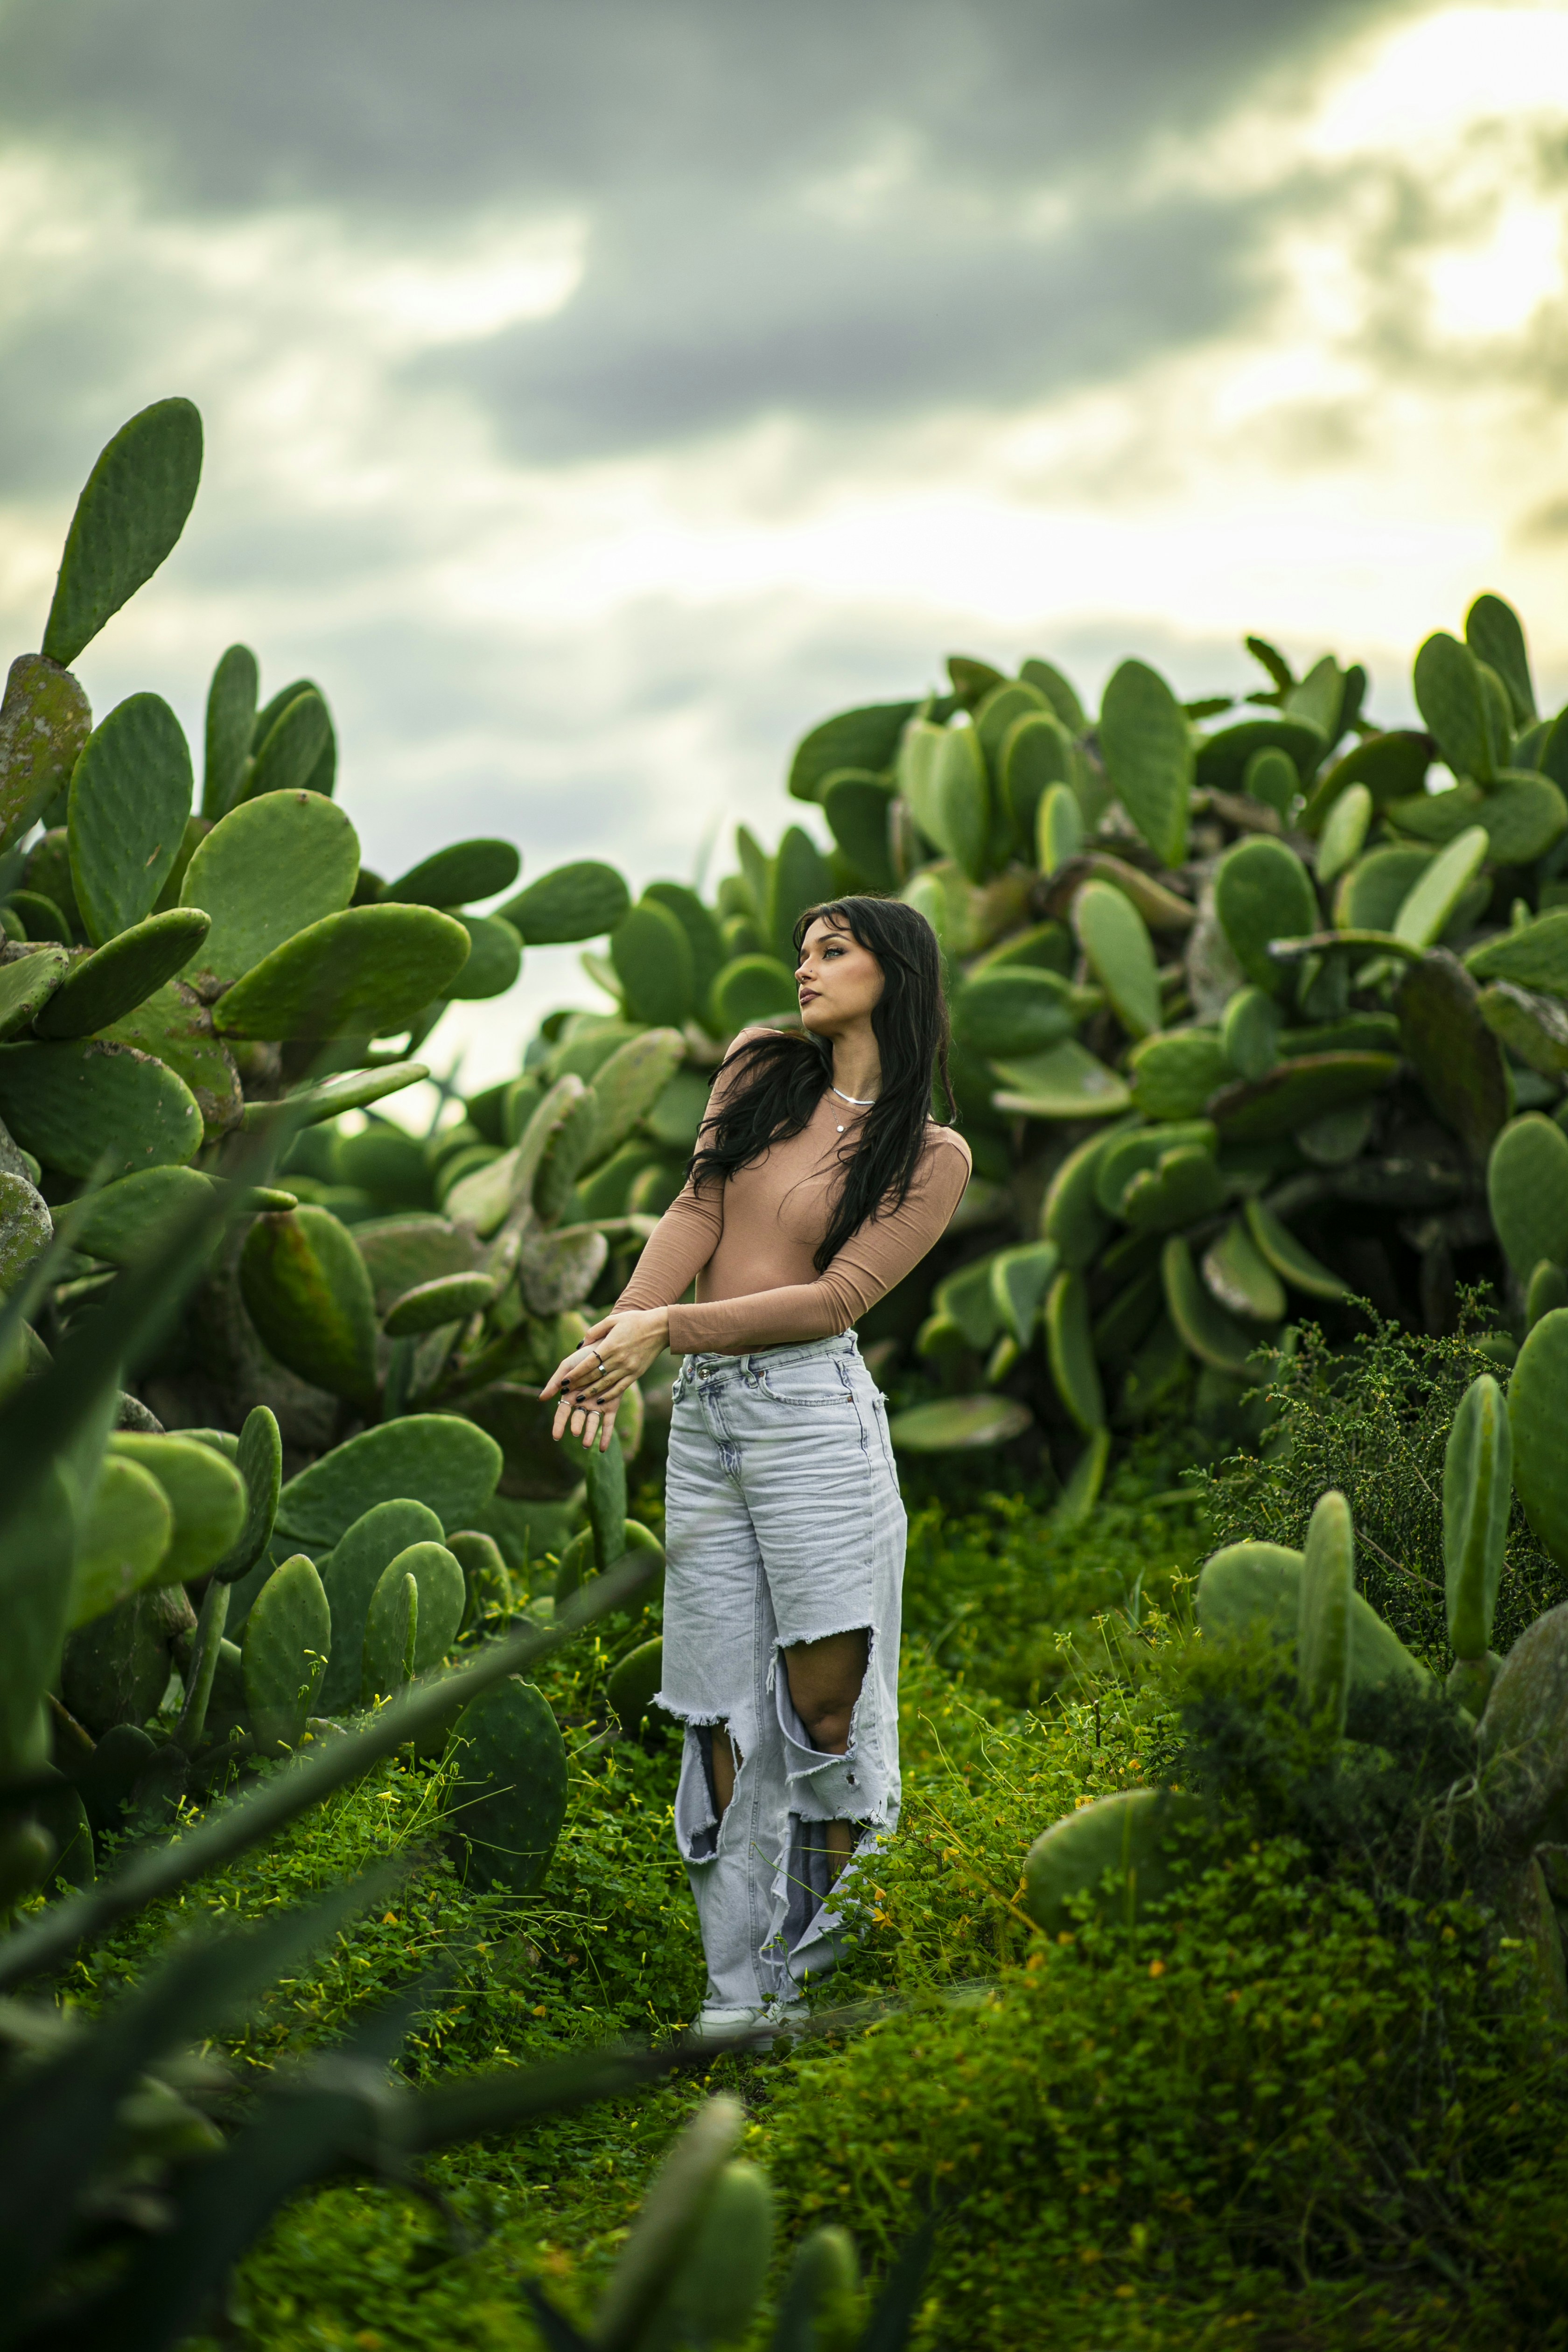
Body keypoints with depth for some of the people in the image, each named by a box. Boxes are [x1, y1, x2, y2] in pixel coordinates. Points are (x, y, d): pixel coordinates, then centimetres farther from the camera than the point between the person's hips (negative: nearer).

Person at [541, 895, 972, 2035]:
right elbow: (696, 1213, 3)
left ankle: (837, 1945, 12)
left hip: (814, 1410, -4)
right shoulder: (759, 1069, 14)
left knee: (826, 1697, -4)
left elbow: (837, 1298, -8)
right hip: (705, 1417, 4)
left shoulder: (932, 1156, 2)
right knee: (724, 1707, 3)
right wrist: (621, 1336, -13)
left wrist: (668, 1328, -16)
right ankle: (741, 1988, 7)